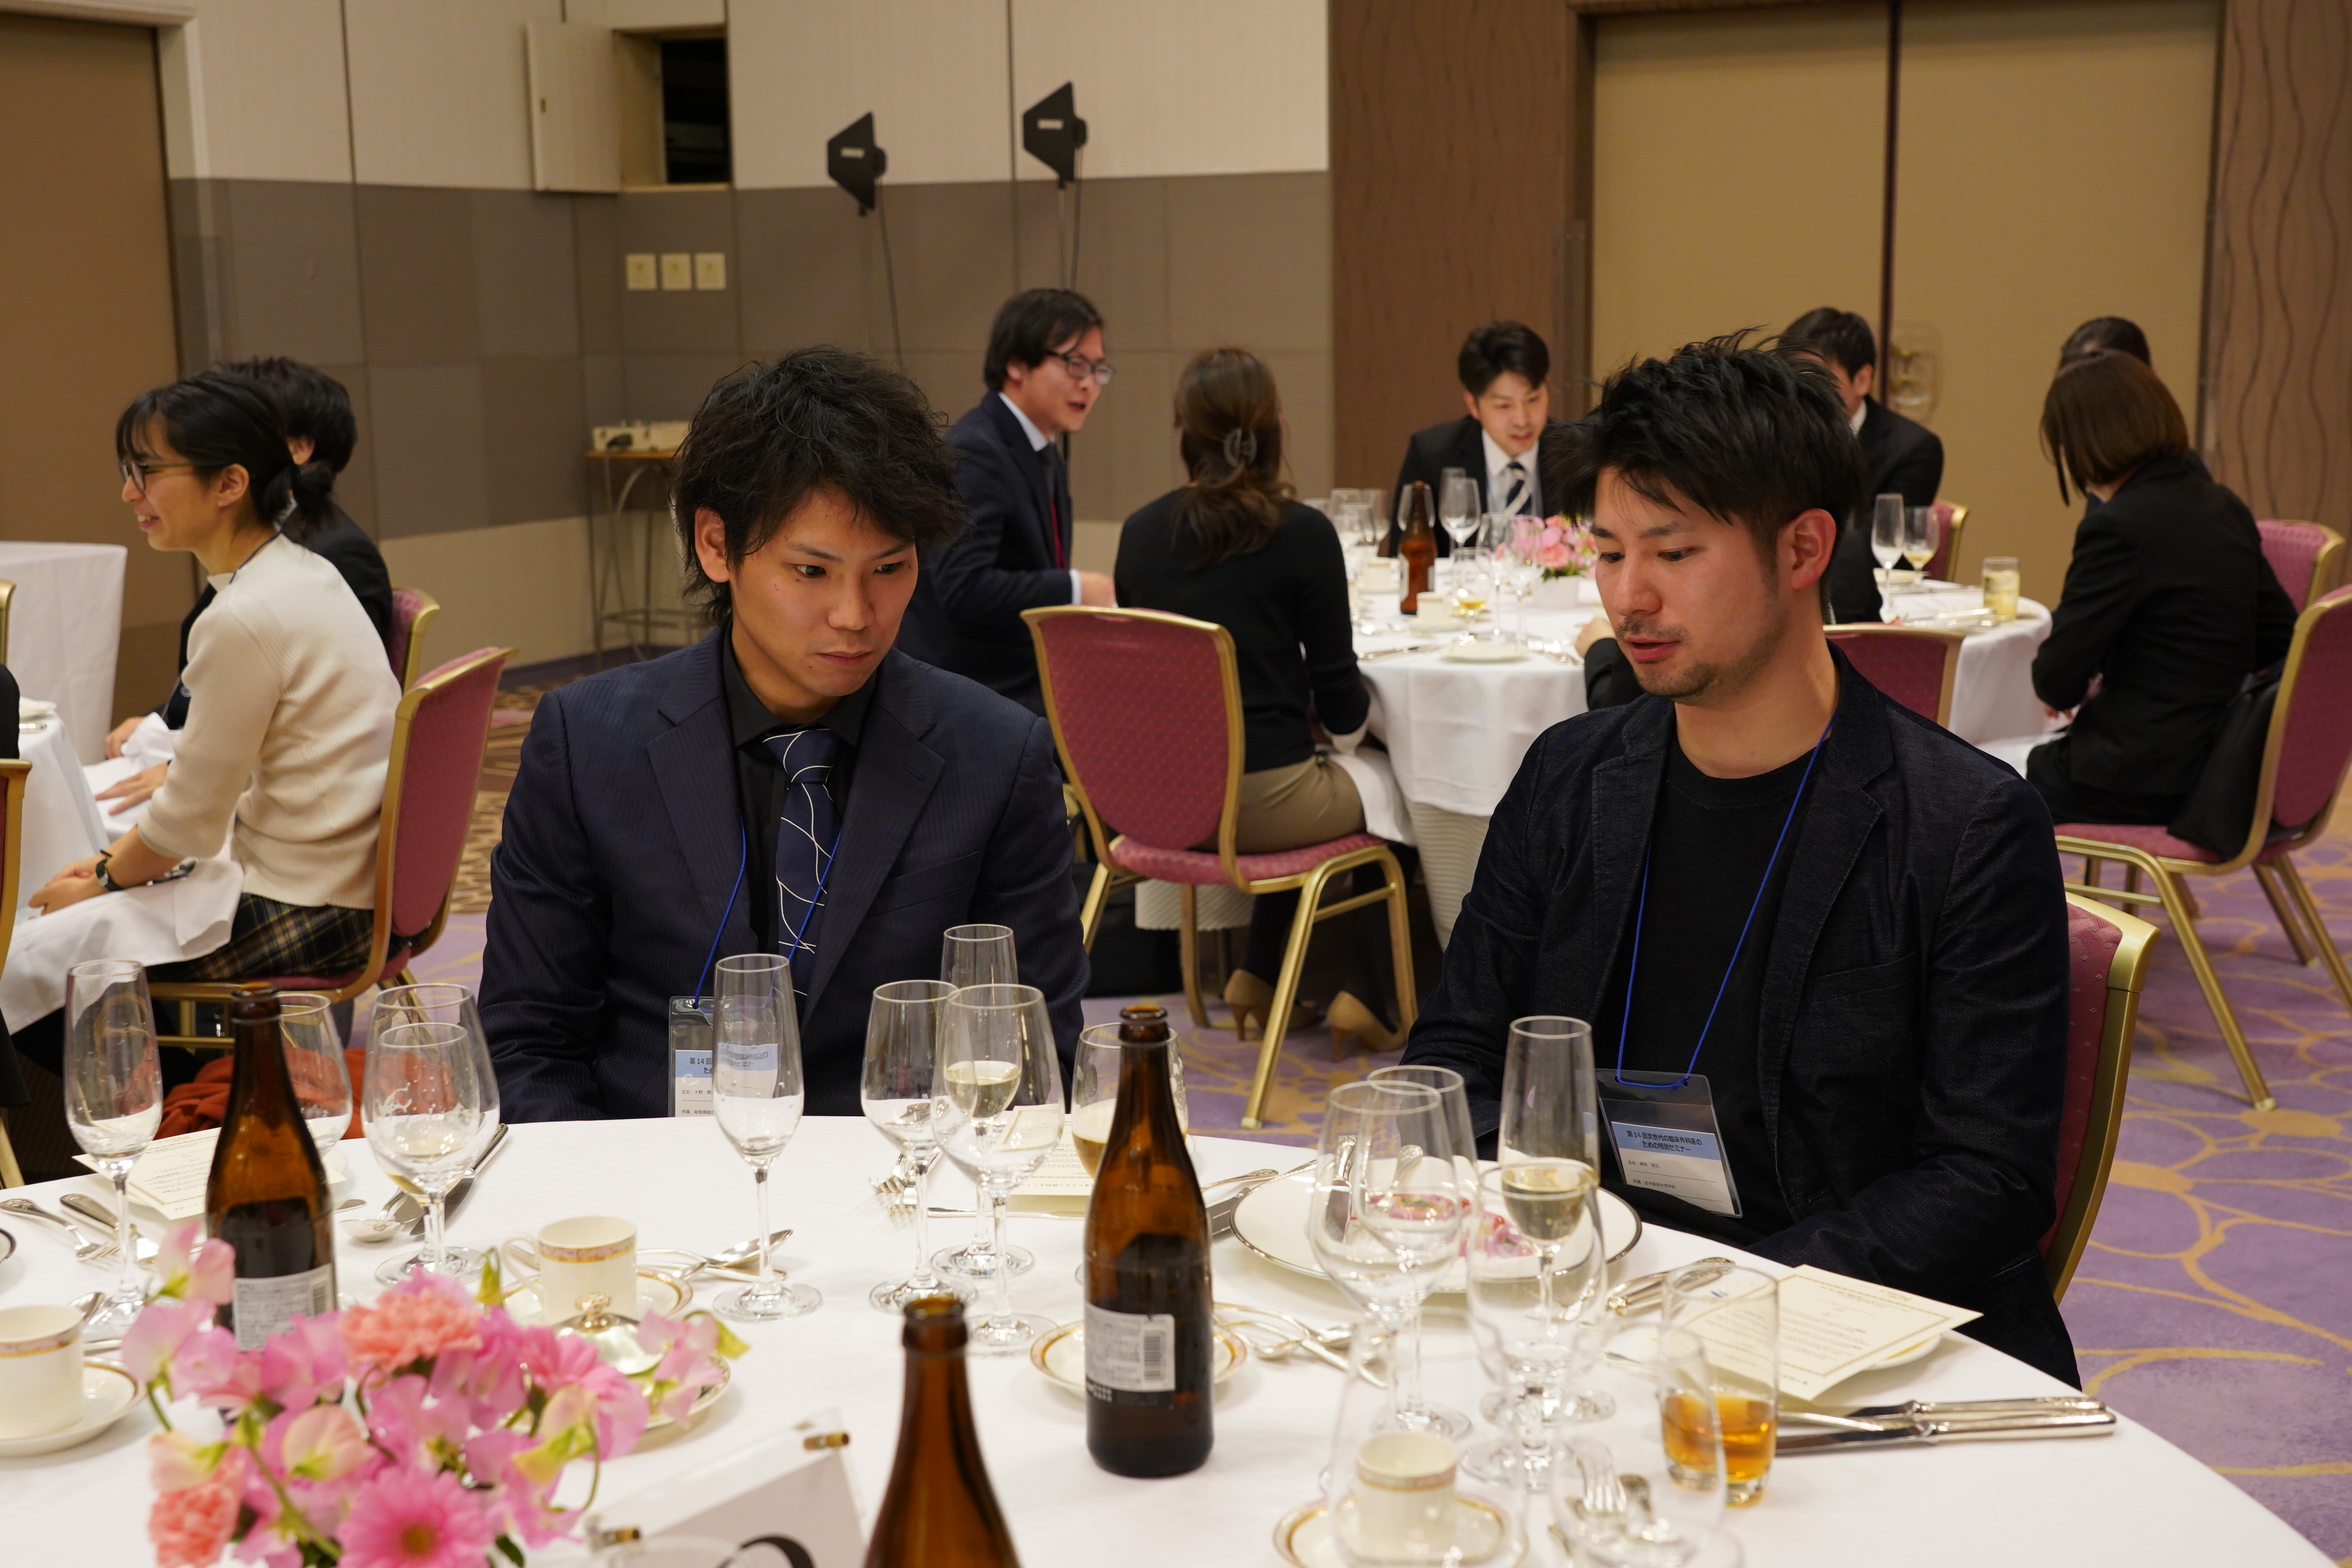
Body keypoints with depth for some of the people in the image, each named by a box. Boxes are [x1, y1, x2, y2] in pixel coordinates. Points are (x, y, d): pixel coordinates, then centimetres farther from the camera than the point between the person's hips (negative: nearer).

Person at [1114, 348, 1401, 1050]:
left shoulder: (1140, 531, 1)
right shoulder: (1303, 534, -12)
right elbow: (1341, 702, -7)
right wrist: (1359, 713, 18)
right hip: (1261, 799, -5)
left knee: (1315, 793, 31)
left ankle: (1258, 974, 27)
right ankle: (1366, 991, 18)